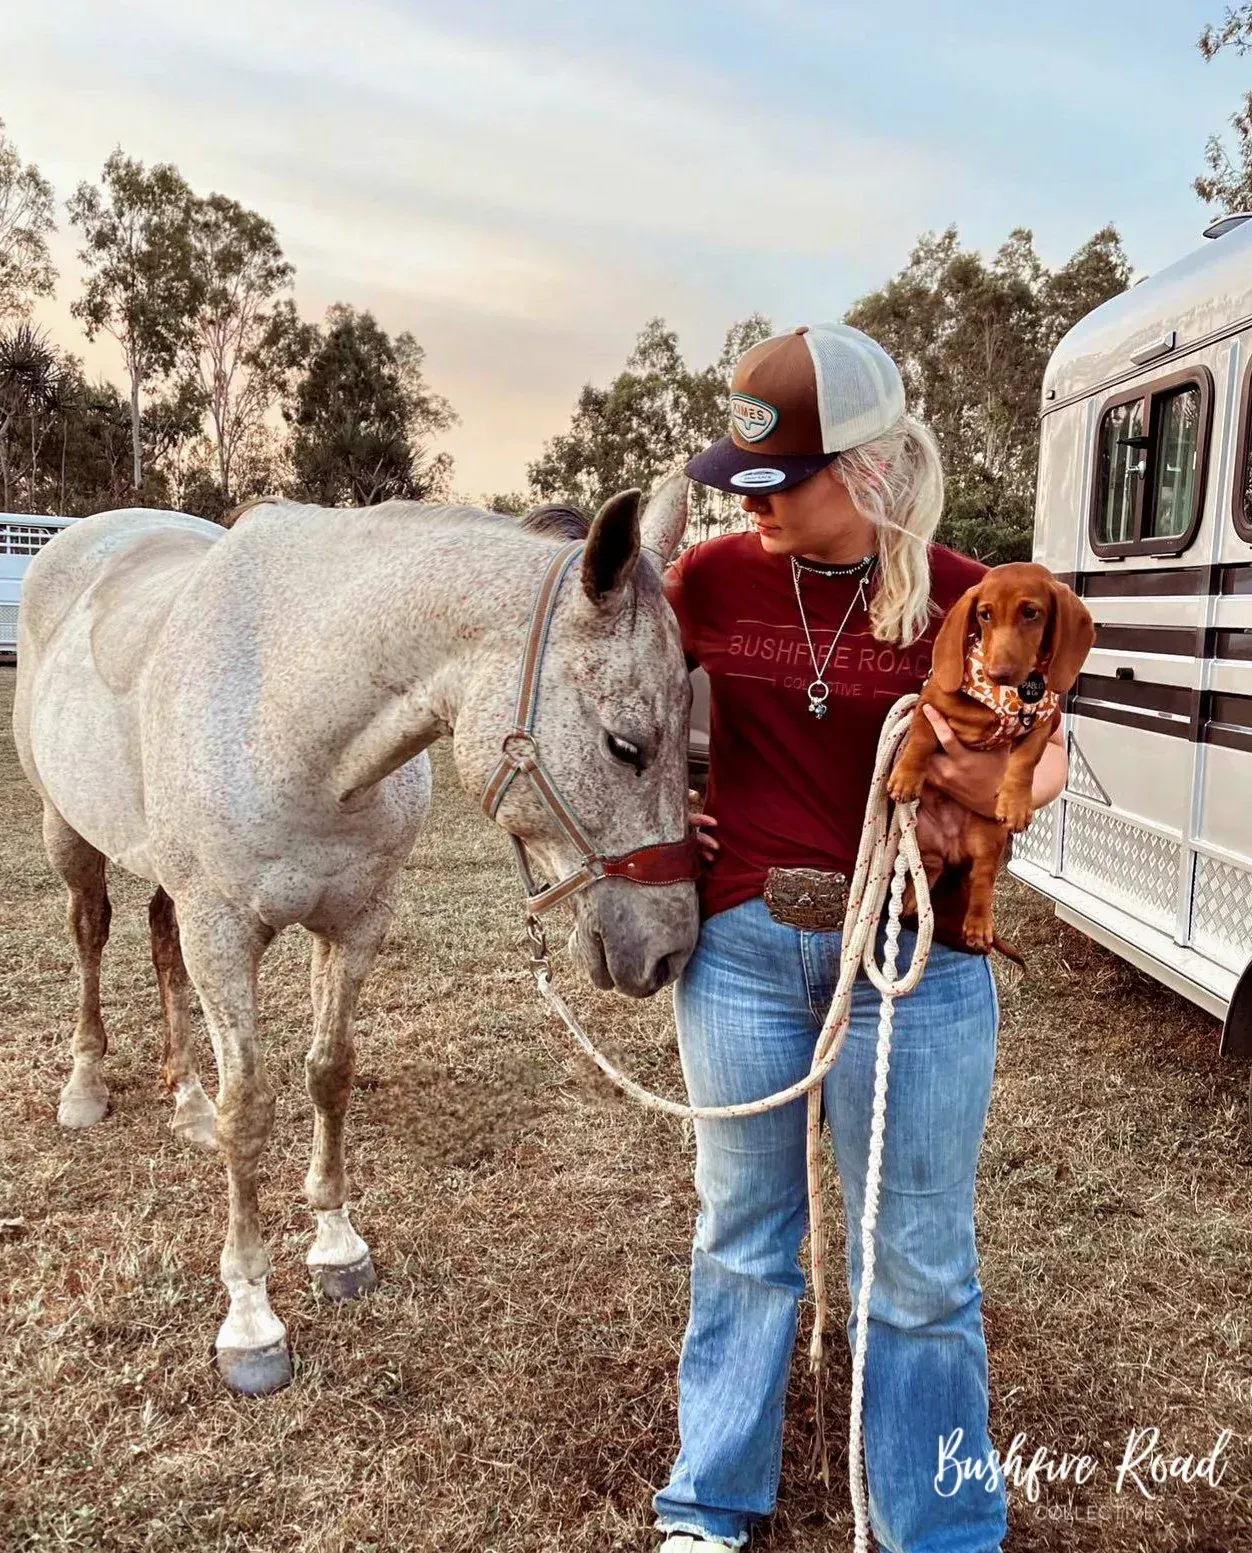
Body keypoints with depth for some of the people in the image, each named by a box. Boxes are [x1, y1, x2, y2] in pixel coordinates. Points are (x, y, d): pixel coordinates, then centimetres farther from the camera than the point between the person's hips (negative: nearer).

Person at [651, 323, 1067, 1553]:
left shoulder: (962, 600, -9)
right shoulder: (710, 580, -3)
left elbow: (1047, 753, 2)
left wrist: (1003, 790, -19)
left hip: (914, 962, -1)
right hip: (740, 946, 2)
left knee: (918, 1265, 12)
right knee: (741, 1240, 18)